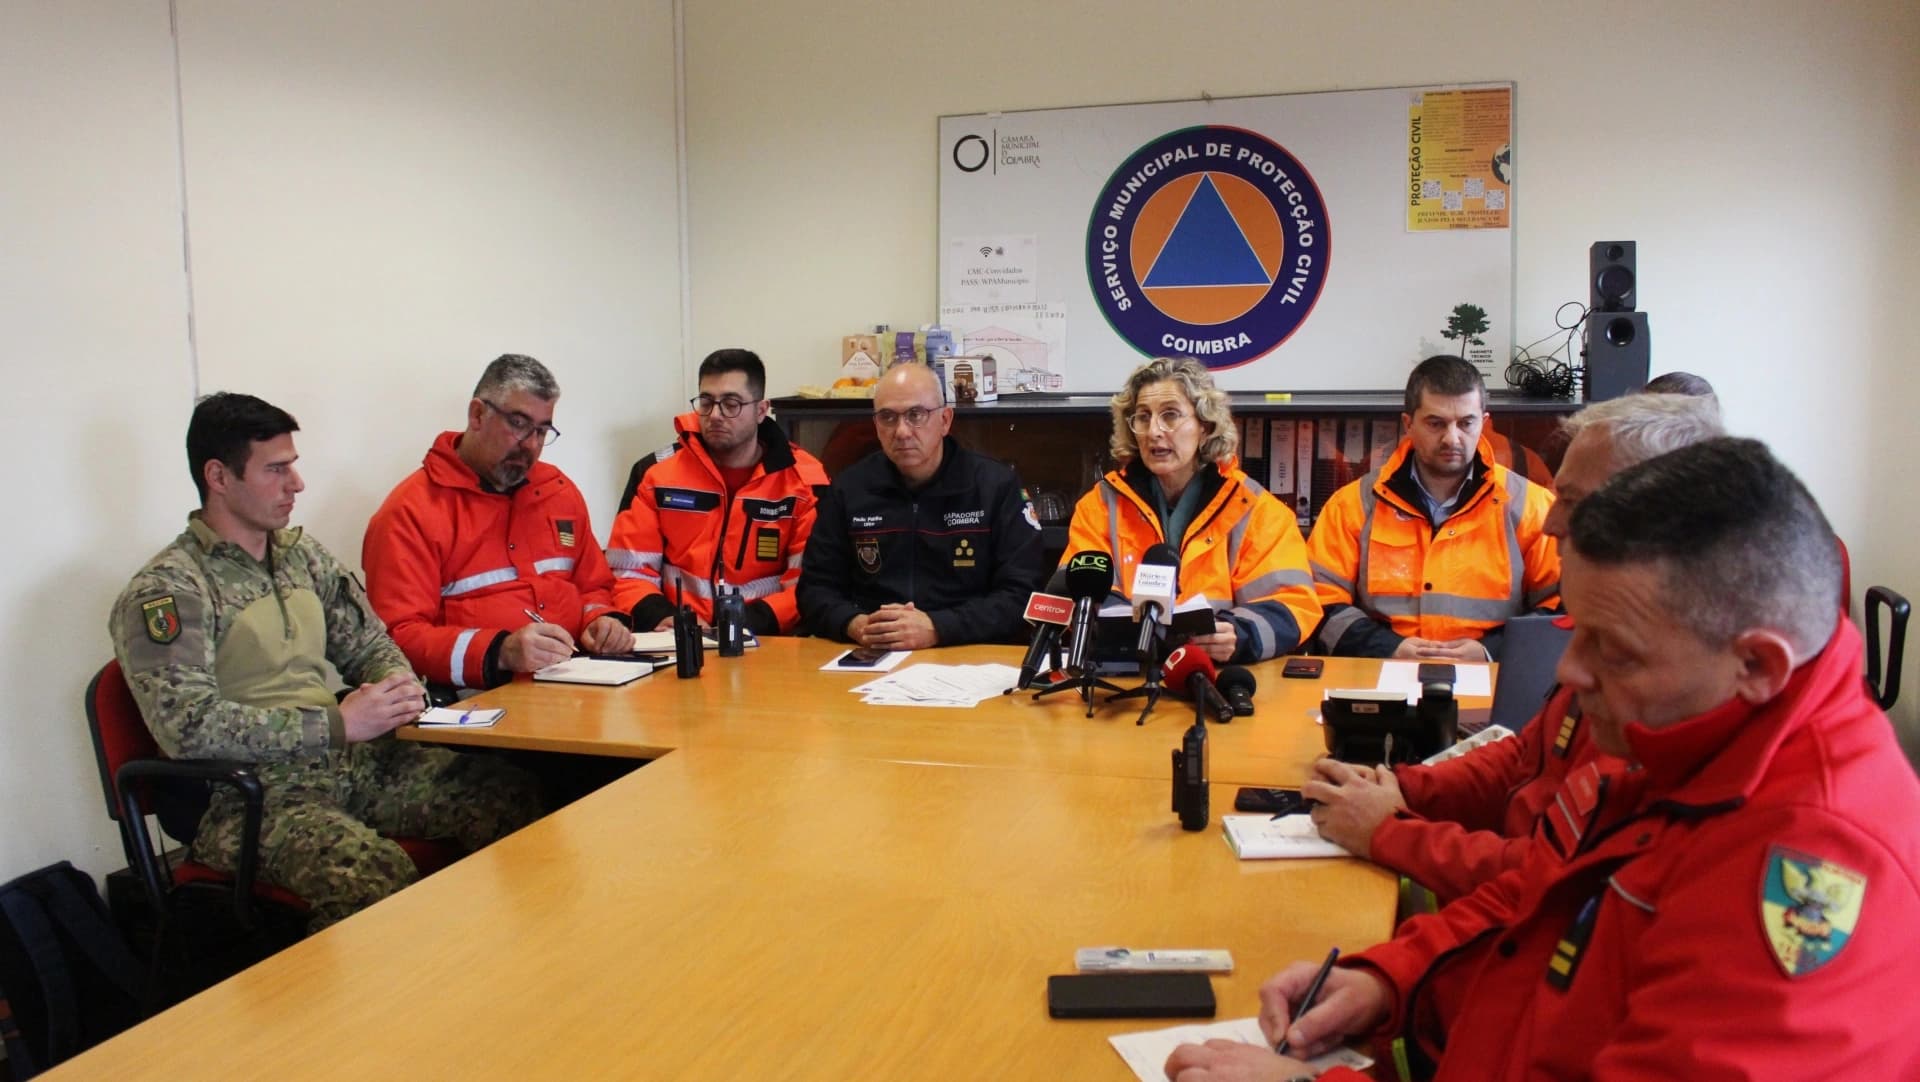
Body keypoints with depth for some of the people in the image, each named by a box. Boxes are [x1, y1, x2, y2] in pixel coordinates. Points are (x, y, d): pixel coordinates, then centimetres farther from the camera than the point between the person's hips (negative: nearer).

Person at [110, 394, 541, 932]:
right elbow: (191, 728, -18)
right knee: (375, 876, -35)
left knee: (508, 796, -12)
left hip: (352, 762, 7)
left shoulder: (303, 554, 15)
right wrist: (337, 722, -18)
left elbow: (368, 644, 23)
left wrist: (396, 685, -2)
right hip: (247, 793, -7)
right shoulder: (165, 592, -7)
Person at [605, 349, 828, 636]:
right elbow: (629, 570, 5)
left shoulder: (802, 480, 0)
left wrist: (751, 623, -18)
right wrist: (660, 617, -14)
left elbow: (807, 583, -3)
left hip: (764, 643, -1)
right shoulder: (656, 472, 5)